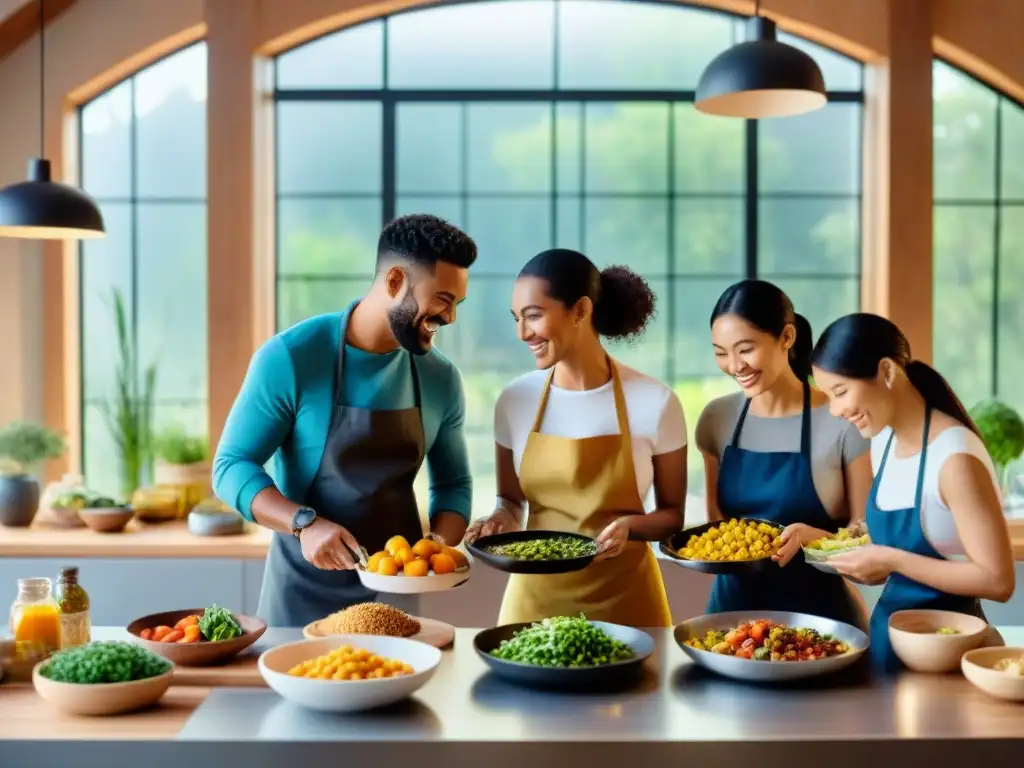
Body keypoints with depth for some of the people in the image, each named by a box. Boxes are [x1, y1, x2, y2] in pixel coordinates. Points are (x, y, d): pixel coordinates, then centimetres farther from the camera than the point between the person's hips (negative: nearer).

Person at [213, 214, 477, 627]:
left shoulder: (441, 379, -2)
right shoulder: (290, 357, -15)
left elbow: (453, 483, 8)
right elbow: (231, 466, -13)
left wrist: (441, 547, -12)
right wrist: (305, 524, -28)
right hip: (305, 594, -3)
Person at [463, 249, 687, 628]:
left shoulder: (655, 402, -10)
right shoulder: (514, 400, -3)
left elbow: (673, 514, -1)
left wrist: (629, 525, -19)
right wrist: (502, 519, -11)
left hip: (623, 598, -2)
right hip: (535, 595, 2)